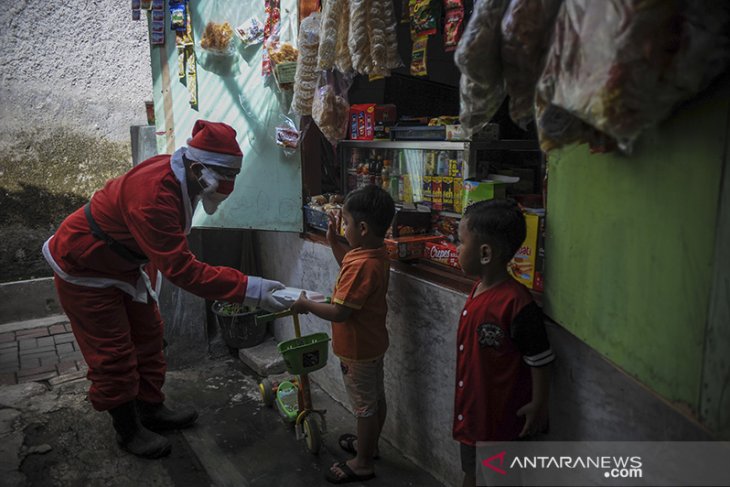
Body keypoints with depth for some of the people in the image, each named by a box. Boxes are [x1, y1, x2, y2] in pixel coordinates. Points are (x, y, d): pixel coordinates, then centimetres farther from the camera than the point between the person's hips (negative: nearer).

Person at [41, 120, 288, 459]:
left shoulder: (178, 175, -10)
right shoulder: (154, 196, -39)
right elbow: (182, 270, -41)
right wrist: (250, 290, -42)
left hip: (122, 263, 9)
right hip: (84, 270, -9)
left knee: (147, 334, 15)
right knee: (114, 355, 0)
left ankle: (151, 409, 32)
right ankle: (128, 431, 20)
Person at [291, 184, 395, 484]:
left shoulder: (362, 265, -32)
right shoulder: (377, 254, -3)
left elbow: (339, 312, -30)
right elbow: (348, 267, 17)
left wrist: (306, 305, -15)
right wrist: (333, 241, 8)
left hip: (357, 349, -9)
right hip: (373, 342, 9)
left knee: (365, 405, 8)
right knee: (376, 398, 23)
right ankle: (368, 444, 44)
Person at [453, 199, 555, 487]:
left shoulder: (517, 304, -28)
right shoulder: (479, 289, -1)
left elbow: (539, 360, -19)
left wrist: (538, 407, -10)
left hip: (500, 417, -8)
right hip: (472, 408, 8)